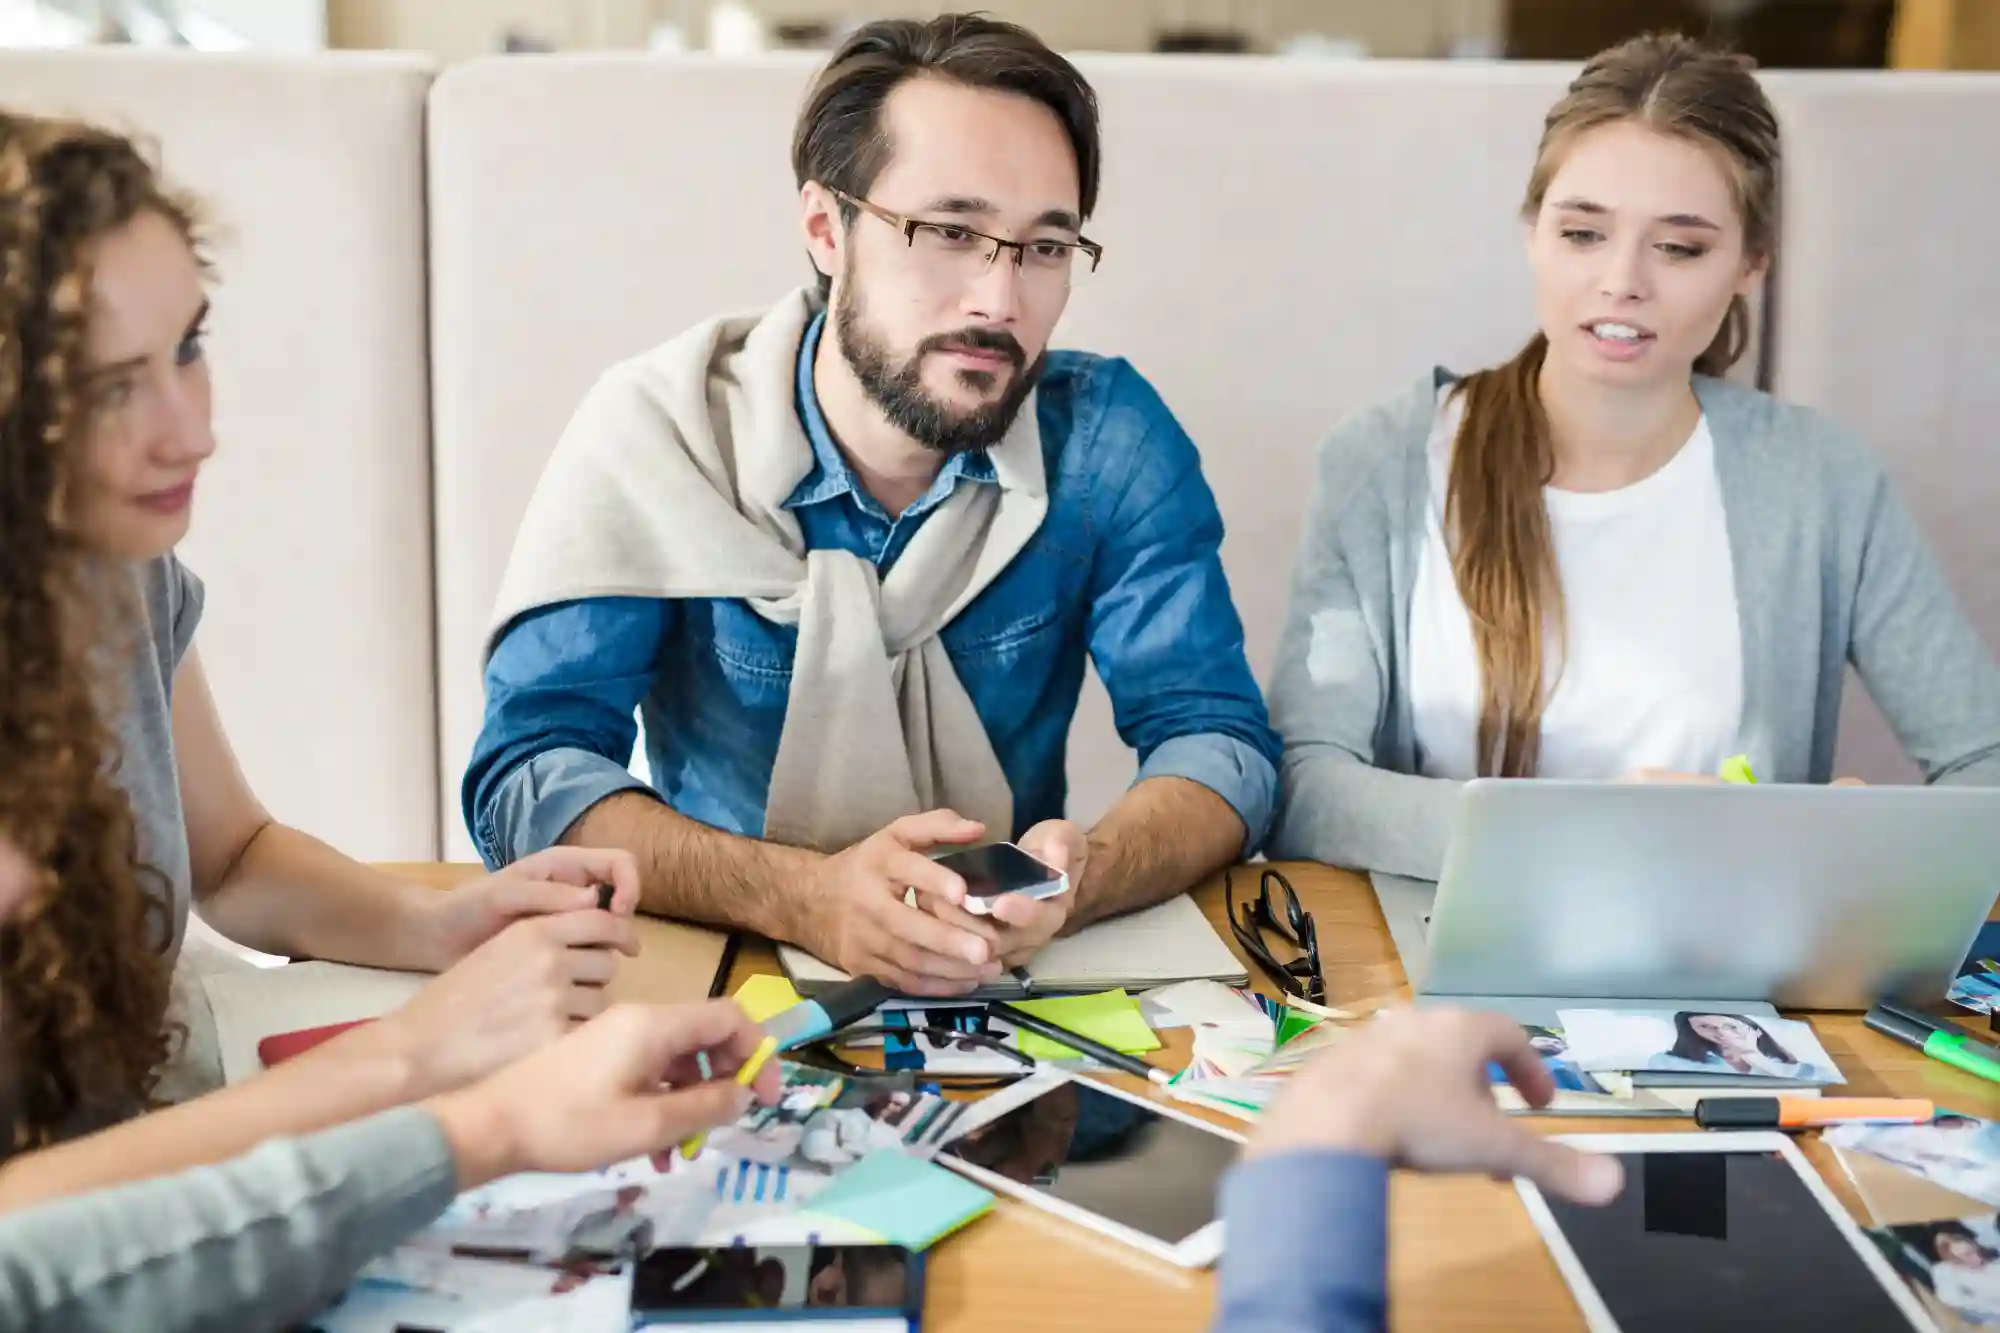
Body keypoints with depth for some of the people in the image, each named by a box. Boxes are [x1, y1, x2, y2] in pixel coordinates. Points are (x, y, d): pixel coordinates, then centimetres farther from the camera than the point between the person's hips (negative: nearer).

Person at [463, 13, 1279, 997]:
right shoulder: (655, 431, -11)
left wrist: (1078, 881, -31)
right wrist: (808, 897, -34)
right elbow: (526, 775, -16)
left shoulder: (1108, 437, -6)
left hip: (1018, 989, 2)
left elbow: (1219, 739, -8)